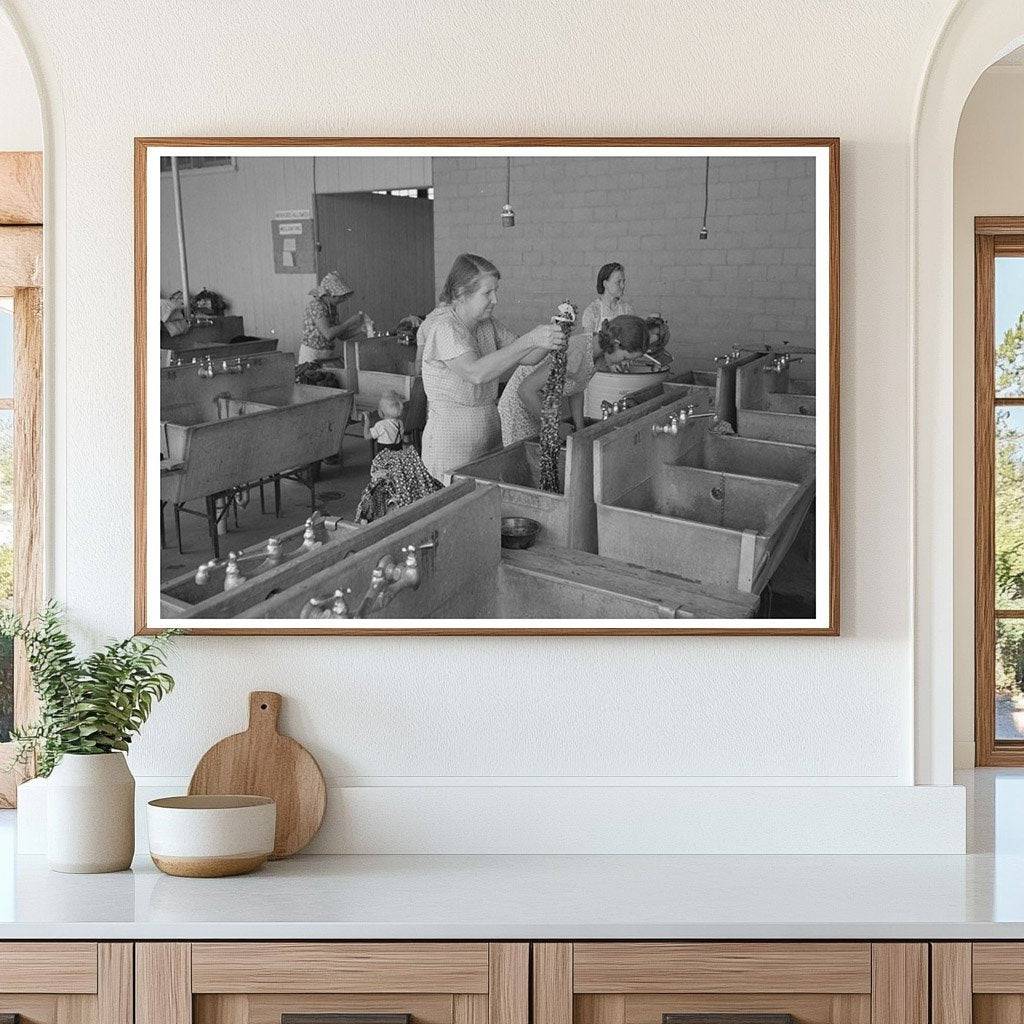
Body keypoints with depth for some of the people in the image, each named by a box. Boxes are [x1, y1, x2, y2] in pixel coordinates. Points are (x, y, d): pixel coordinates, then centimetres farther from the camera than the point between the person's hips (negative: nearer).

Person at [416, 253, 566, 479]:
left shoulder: (488, 324, 7)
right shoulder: (444, 328, -19)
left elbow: (527, 358, 4)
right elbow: (475, 373, -35)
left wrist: (550, 339, -18)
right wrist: (530, 340, -38)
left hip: (489, 433, 8)